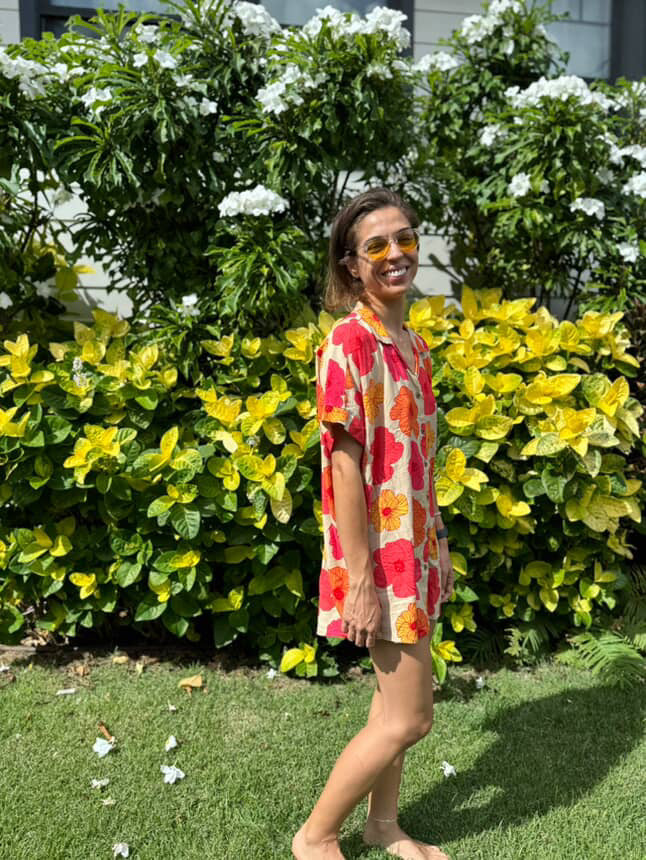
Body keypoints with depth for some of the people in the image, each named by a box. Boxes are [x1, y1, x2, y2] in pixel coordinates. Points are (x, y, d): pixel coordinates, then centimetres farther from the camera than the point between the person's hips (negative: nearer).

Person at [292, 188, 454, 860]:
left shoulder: (413, 344, 9)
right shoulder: (349, 342, -17)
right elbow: (345, 465, -20)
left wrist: (437, 545, 16)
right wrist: (360, 580, -20)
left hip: (414, 547, 8)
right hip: (379, 557, -8)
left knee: (396, 698, 18)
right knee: (409, 717, 1)